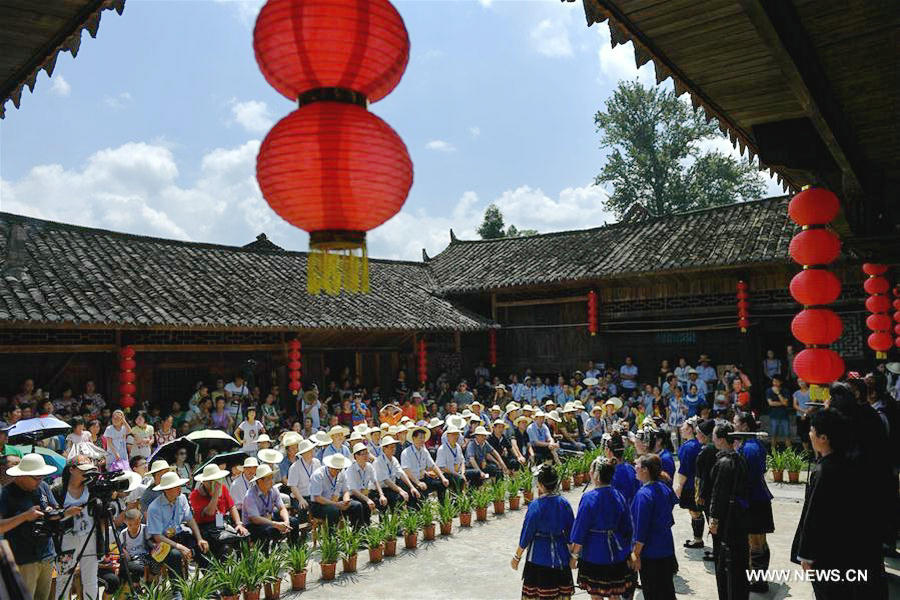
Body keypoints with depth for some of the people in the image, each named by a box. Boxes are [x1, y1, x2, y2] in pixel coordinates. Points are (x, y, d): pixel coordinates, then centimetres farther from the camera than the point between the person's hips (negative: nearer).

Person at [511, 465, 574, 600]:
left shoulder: (536, 506, -18)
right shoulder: (564, 503, -4)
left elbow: (527, 534, -12)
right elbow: (570, 533, 5)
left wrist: (517, 557, 1)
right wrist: (572, 556, 19)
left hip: (539, 557, -4)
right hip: (561, 557, 5)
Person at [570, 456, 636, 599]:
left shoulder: (589, 498, -18)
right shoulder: (618, 496, -2)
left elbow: (580, 530, -14)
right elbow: (627, 529, 8)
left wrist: (574, 555, -4)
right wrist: (626, 550, 21)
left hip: (594, 556, -5)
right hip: (617, 555, 5)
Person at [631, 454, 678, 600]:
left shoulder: (643, 494, -23)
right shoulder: (664, 488, 1)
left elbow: (641, 528, -21)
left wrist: (636, 553, -14)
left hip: (650, 553, -8)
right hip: (667, 548, 8)